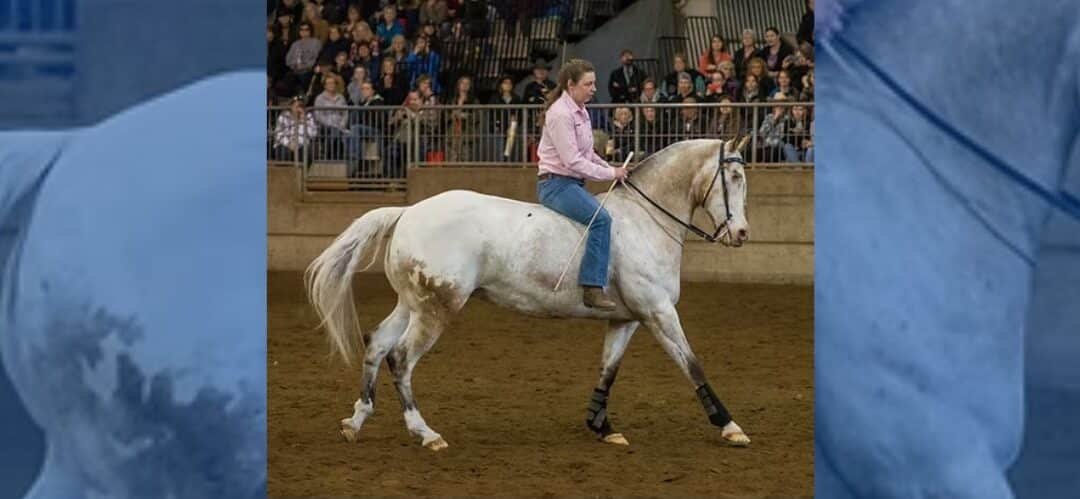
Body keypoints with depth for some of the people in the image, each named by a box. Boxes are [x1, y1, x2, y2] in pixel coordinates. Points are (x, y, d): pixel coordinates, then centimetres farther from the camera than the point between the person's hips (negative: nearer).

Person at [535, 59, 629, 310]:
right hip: (556, 183, -10)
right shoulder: (560, 114, -16)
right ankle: (593, 287, -33)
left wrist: (612, 169, 6)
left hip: (574, 184, 10)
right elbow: (572, 161, -21)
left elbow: (587, 154, 22)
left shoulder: (580, 112, 13)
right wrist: (610, 174, -15)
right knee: (601, 219, -27)